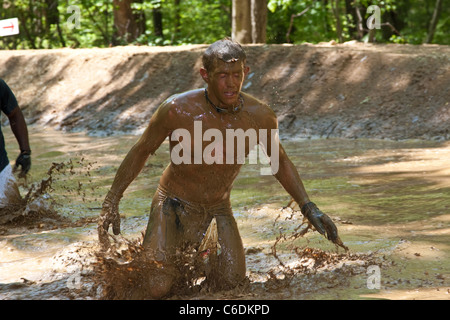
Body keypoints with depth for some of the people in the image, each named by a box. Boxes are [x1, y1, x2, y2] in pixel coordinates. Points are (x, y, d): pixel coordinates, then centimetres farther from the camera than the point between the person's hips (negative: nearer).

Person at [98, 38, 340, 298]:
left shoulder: (260, 116, -13)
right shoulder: (178, 110, -21)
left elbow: (280, 162, 7)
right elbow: (141, 151, -5)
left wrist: (309, 208, -2)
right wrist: (111, 202, -7)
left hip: (219, 211, 3)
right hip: (174, 207, -3)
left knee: (233, 284, -9)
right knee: (156, 289, -18)